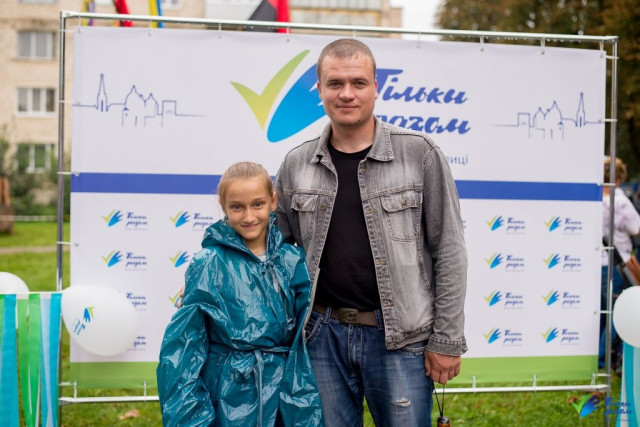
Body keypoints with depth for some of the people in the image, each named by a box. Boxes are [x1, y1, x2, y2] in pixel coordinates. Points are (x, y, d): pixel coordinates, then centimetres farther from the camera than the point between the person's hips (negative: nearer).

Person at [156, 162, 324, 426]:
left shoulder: (292, 261, 1)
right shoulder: (208, 265, -8)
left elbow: (305, 338, 4)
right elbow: (183, 344, -7)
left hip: (283, 397, 3)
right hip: (228, 402, -3)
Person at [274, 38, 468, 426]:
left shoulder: (420, 154, -4)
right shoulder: (296, 165, 6)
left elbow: (448, 252, -3)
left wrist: (447, 340, -5)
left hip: (399, 337, -3)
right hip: (324, 335, 3)